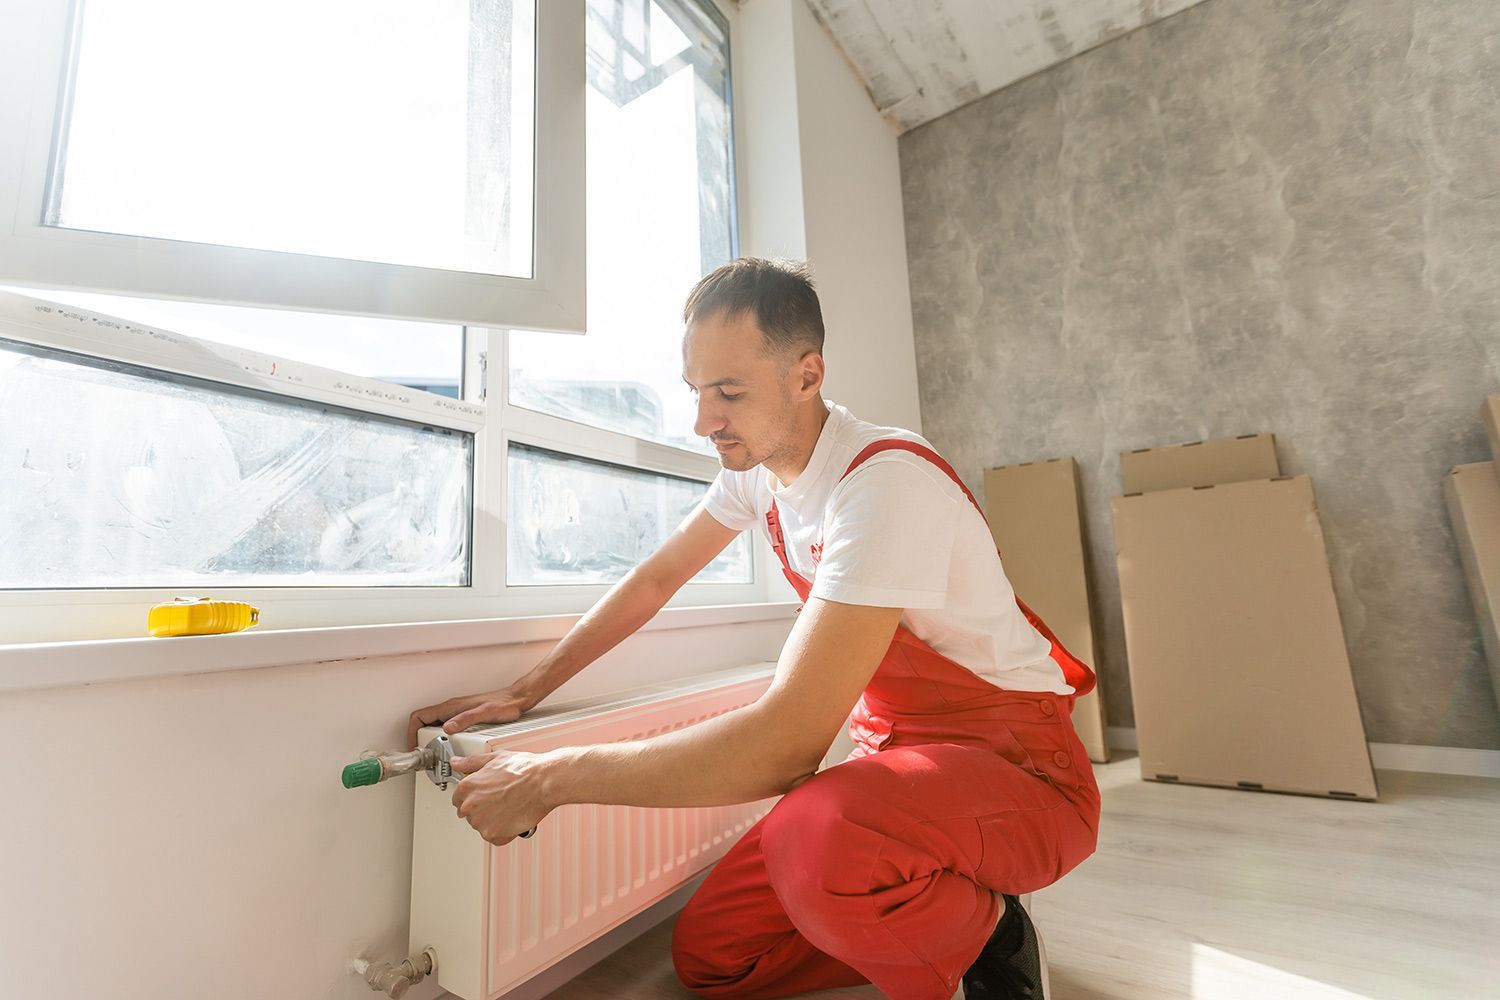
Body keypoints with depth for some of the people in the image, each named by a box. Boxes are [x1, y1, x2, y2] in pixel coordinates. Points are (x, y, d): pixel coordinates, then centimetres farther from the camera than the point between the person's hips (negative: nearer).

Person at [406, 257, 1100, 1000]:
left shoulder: (885, 483, -28)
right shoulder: (756, 465, -1)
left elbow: (787, 743, -34)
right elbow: (654, 580, 7)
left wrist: (549, 778, -26)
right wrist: (521, 695, 2)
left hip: (1019, 767, -6)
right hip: (895, 748, 7)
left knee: (816, 838, -38)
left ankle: (988, 931, -3)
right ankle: (927, 924, 18)